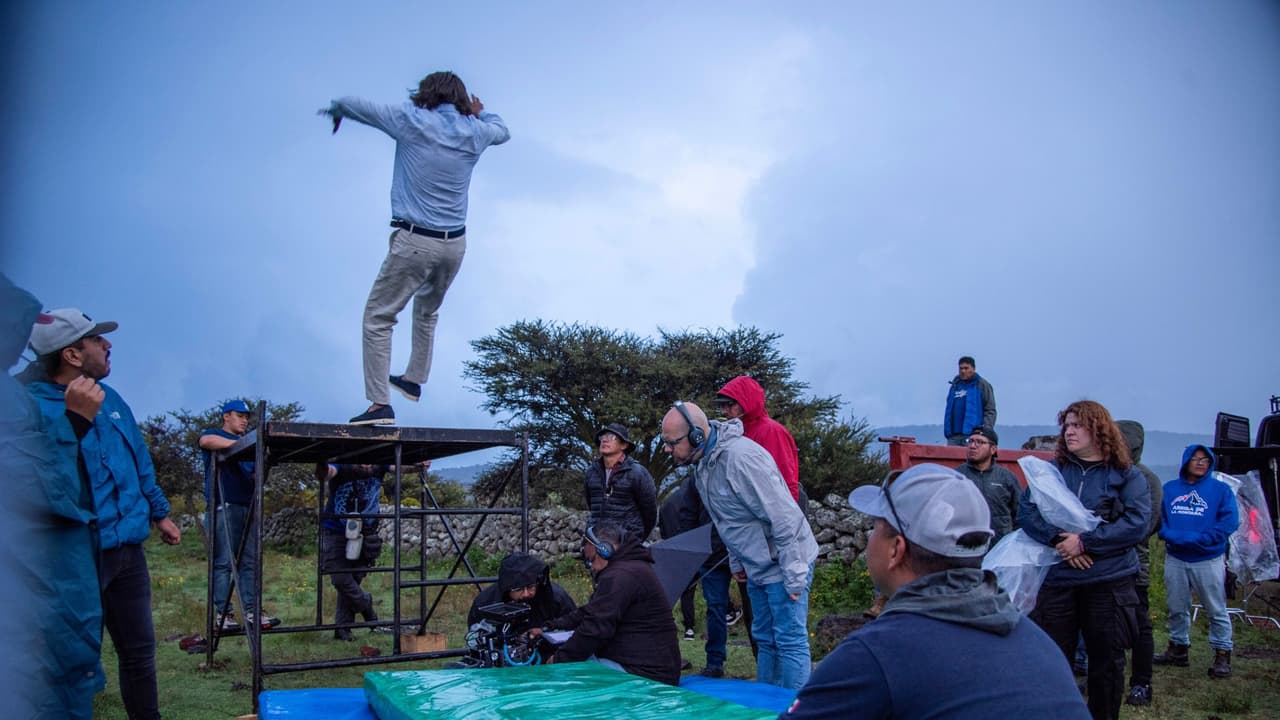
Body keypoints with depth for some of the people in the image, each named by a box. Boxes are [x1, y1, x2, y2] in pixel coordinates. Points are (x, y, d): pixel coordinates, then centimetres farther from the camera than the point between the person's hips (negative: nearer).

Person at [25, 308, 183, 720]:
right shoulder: (33, 406, -15)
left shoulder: (109, 397, 9)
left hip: (127, 549, 7)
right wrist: (75, 419, -37)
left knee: (139, 650, 17)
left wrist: (159, 513, 25)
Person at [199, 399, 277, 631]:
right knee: (223, 561, -7)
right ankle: (222, 614, -7)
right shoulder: (213, 434, 10)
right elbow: (206, 441, -15)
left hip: (247, 506, 6)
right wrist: (238, 443, -24)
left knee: (250, 561, 1)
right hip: (223, 505, -6)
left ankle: (252, 612, 1)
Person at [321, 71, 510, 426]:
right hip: (455, 244, 5)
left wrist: (335, 110, 25)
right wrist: (480, 112, 42)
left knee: (378, 317, 1)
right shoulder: (474, 131, 7)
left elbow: (351, 104, 3)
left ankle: (380, 403, -6)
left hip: (415, 240, -5)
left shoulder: (410, 121, -5)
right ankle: (413, 380, 40)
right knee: (427, 312, 28)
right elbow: (503, 131, 30)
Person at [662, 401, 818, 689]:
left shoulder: (741, 457, -28)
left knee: (790, 641, -3)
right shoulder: (703, 463, 2)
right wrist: (736, 562, 18)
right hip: (757, 568, 10)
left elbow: (784, 517, -27)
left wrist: (794, 575, -24)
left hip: (785, 565, -10)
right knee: (766, 640, 18)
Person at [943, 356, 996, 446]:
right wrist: (947, 430, 12)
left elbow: (990, 411, -2)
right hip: (953, 436, 5)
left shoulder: (982, 385, 4)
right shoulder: (955, 386, 18)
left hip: (972, 434, -5)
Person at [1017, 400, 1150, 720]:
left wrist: (1084, 541, -18)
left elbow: (1136, 523, -11)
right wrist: (1058, 539, -19)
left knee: (1107, 663, 10)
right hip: (1057, 580, 2)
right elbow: (1025, 511, -3)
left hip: (1109, 582, -1)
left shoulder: (1126, 475, 1)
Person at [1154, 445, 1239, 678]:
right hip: (1175, 560, 3)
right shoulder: (1169, 489, 5)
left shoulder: (1220, 490, -2)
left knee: (1217, 610, 2)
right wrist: (1171, 535, -20)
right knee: (1177, 609, 14)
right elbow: (1158, 517, 0)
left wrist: (1198, 539, -19)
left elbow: (1230, 521, -11)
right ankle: (1178, 648, 28)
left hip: (1209, 560, -3)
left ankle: (1222, 655, 12)